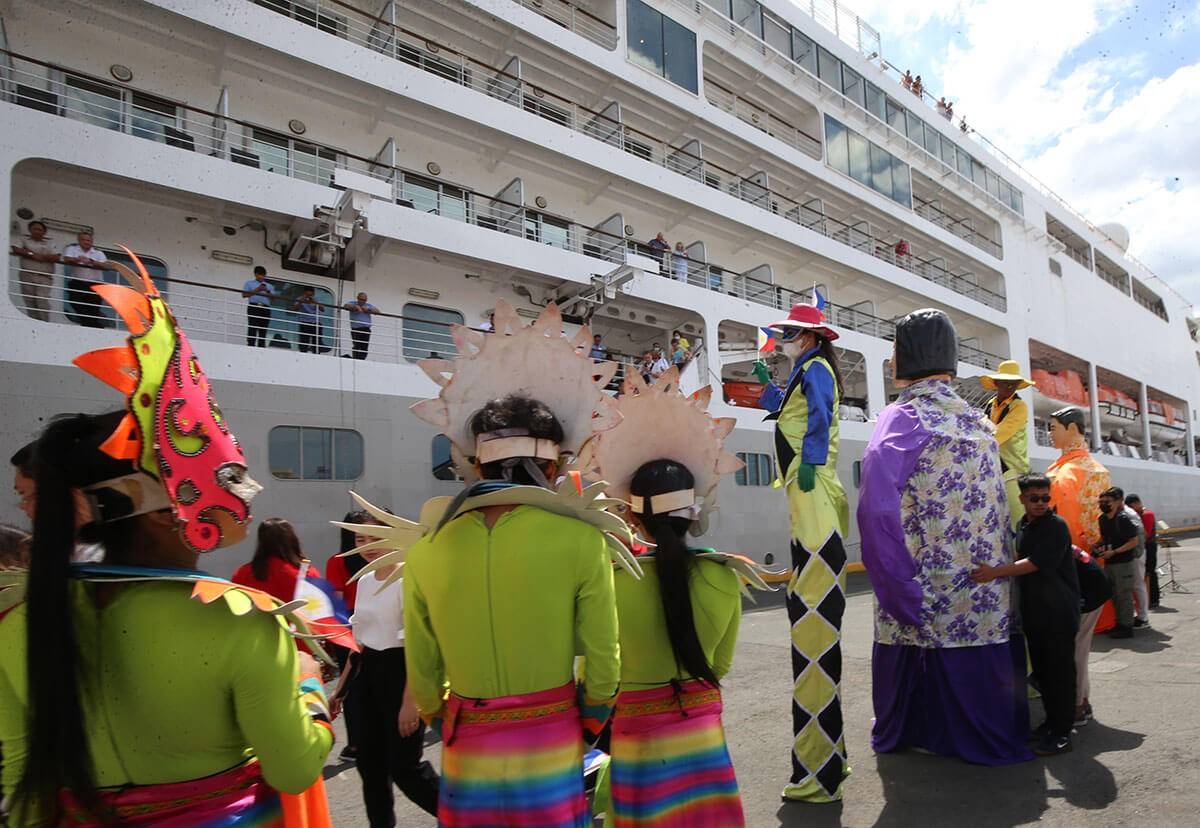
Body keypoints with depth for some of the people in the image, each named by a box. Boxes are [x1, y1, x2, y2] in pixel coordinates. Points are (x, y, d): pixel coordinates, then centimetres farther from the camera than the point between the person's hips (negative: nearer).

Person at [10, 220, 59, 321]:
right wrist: (32, 254, -7)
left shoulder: (48, 244, 17)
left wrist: (40, 256, -6)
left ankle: (44, 324, -19)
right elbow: (16, 250, -1)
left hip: (44, 277, -1)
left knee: (43, 300, -16)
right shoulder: (24, 240, 18)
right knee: (29, 302, -3)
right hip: (27, 275, 1)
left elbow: (56, 257, 2)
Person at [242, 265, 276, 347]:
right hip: (253, 307, -2)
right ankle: (251, 346, -17)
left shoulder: (269, 286, 26)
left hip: (265, 309, 2)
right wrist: (256, 290, -3)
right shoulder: (249, 283, 19)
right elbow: (244, 295, 5)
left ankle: (261, 347, -8)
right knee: (252, 328, -13)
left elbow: (273, 297, 13)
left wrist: (267, 291, -5)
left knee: (263, 330, -5)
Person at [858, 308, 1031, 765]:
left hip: (930, 608, -5)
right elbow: (1000, 506, 13)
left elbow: (876, 509, -28)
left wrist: (903, 597, -24)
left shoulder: (903, 418, -13)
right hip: (988, 604, 6)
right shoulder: (979, 420, 8)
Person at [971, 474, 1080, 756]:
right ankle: (1052, 721, 29)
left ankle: (1062, 732, 8)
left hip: (1058, 613, -7)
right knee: (1041, 669, 15)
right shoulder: (1021, 526, 9)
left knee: (1059, 671, -1)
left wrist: (996, 572, -30)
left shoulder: (1056, 526, -13)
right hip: (1033, 611, 7)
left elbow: (1036, 562, -23)